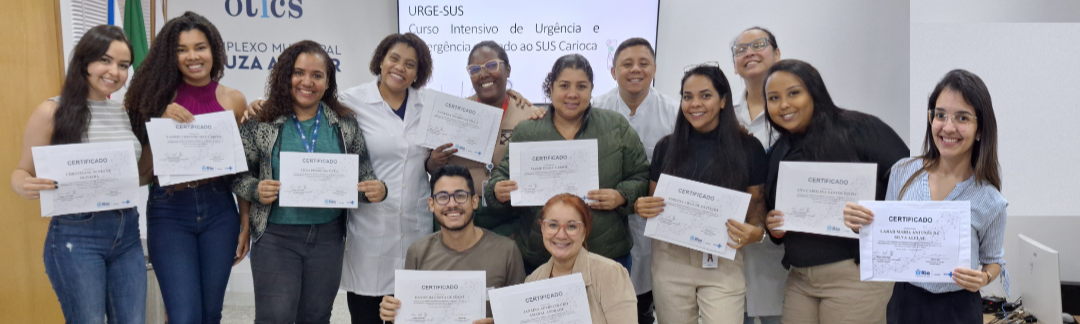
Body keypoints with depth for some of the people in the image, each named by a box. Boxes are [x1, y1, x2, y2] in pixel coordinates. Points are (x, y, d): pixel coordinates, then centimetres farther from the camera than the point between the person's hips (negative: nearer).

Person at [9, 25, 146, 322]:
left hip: (127, 234, 5)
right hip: (76, 235, -4)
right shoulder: (52, 112, -6)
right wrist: (26, 186, -23)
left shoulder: (127, 113, 8)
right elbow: (21, 172, 0)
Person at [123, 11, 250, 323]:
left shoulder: (233, 100, 2)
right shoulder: (160, 97, -1)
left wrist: (246, 223, 5)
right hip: (169, 213, -1)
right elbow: (144, 171, -1)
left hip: (218, 210, 1)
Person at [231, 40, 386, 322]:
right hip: (276, 237, -2)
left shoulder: (345, 124, 2)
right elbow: (238, 174, 3)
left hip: (328, 238, 2)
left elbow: (363, 175, 7)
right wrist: (256, 190, -18)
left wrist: (376, 190, -14)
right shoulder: (261, 124, -3)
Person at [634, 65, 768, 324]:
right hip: (671, 259, 2)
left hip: (723, 262, -2)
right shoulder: (667, 146, 7)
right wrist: (641, 207, -9)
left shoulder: (748, 147, 1)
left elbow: (757, 202, 5)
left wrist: (756, 231, -15)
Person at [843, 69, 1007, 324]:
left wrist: (983, 278, -18)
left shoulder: (989, 200, -12)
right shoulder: (902, 172, -7)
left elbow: (993, 261, 3)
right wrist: (861, 226, -15)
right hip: (903, 301, 2)